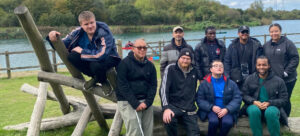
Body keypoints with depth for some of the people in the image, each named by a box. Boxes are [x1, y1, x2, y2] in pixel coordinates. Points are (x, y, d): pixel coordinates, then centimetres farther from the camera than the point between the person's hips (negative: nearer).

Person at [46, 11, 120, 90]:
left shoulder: (104, 32, -25)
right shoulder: (79, 32, -9)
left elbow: (102, 55, -35)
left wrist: (82, 51, -24)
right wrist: (53, 39, -26)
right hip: (91, 60, 6)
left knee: (95, 65, -39)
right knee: (72, 56, -20)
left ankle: (105, 83, -3)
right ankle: (96, 78, -3)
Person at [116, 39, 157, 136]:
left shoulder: (150, 65, 11)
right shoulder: (124, 63, -4)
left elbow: (153, 85, 7)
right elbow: (123, 86, -11)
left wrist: (147, 102, -8)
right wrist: (135, 103, -16)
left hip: (146, 102, 5)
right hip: (128, 102, -5)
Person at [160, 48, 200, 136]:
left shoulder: (194, 71, 8)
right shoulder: (170, 69, -7)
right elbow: (163, 89, -16)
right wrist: (166, 108, -28)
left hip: (189, 109, 4)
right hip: (174, 106, -4)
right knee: (168, 119, -35)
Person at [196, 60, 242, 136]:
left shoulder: (231, 83, 9)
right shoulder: (204, 84, 6)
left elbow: (237, 98, 1)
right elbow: (199, 99, -1)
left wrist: (227, 109, -15)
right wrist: (212, 107, -16)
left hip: (227, 110, 1)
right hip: (211, 110, -1)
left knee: (228, 122, -31)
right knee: (214, 121, -33)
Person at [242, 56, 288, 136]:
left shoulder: (278, 81, 6)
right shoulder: (250, 79, 9)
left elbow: (284, 99, 4)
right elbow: (244, 95, 8)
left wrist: (269, 103, -12)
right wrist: (254, 101, -12)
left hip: (272, 106, -1)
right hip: (254, 105, 1)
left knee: (271, 112, -37)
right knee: (254, 110, -36)